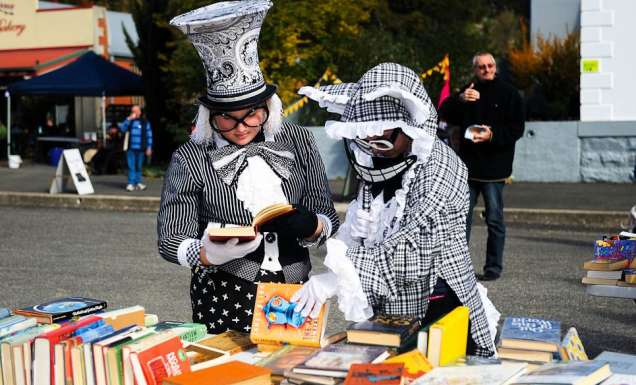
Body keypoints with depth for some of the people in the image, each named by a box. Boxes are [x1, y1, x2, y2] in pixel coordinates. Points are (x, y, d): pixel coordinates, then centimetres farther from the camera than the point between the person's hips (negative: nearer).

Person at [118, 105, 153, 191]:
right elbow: (122, 128, -8)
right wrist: (129, 119, -16)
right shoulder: (129, 121, 8)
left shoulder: (145, 122, 6)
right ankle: (131, 183, -7)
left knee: (139, 166, 7)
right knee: (131, 166, -5)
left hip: (140, 149, 0)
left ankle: (138, 183, 15)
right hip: (131, 148, 0)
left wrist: (149, 148, 0)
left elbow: (149, 136, 6)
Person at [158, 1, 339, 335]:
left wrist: (309, 226, -19)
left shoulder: (297, 141, 1)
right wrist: (209, 254, -27)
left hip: (294, 298, 3)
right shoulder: (190, 159, -6)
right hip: (224, 305, -2)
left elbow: (328, 221, 4)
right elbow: (171, 241, -7)